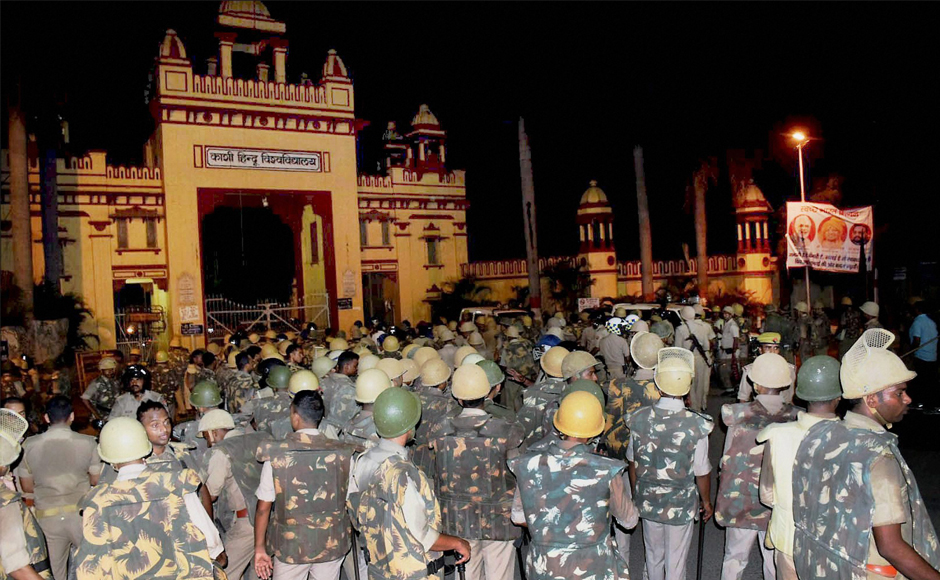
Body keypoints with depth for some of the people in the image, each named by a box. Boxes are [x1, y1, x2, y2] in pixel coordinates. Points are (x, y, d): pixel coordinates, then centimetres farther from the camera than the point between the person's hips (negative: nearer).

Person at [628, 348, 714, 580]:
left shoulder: (640, 419, -15)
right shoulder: (696, 425, -24)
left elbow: (633, 462, -1)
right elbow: (702, 473, -13)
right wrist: (706, 502, 6)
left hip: (647, 501, 3)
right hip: (680, 505, -3)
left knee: (653, 555, 23)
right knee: (675, 561, 15)